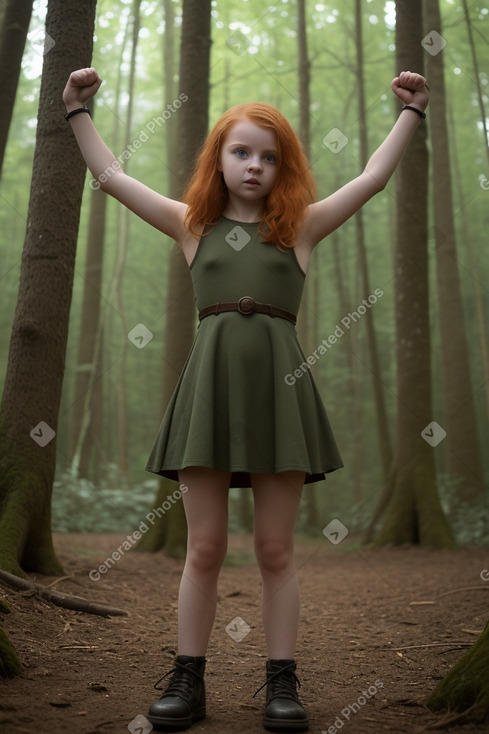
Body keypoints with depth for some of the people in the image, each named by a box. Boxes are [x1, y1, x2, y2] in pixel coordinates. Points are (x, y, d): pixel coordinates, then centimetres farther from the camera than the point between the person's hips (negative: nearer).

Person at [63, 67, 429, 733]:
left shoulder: (301, 226, 14)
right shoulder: (193, 224, 15)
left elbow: (373, 178, 17)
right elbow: (111, 176, 20)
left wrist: (411, 111, 22)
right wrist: (78, 111, 25)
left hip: (280, 384, 0)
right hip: (209, 383, 1)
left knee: (275, 550, 3)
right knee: (205, 548, 2)